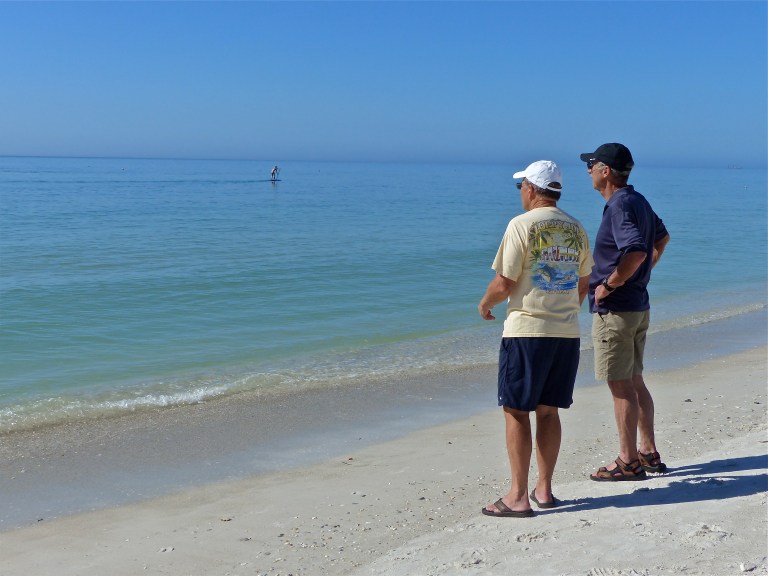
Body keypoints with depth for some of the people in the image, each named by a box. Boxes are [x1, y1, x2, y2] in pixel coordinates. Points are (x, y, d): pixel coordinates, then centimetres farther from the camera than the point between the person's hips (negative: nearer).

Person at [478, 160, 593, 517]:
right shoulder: (576, 229, 9)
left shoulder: (522, 225, -10)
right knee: (548, 410, 13)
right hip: (567, 332, 6)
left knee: (516, 411, 0)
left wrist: (484, 304, 7)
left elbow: (504, 284, -12)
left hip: (526, 330, -6)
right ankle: (544, 490, 19)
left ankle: (518, 497, 1)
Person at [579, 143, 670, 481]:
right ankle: (649, 453, 24)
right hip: (639, 306, 10)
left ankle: (629, 462, 3)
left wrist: (608, 285, -21)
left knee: (621, 386, -3)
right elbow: (662, 238, 28)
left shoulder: (620, 205, -18)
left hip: (615, 310, -10)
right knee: (634, 382, 16)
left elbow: (636, 251, -32)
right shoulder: (638, 201, 13)